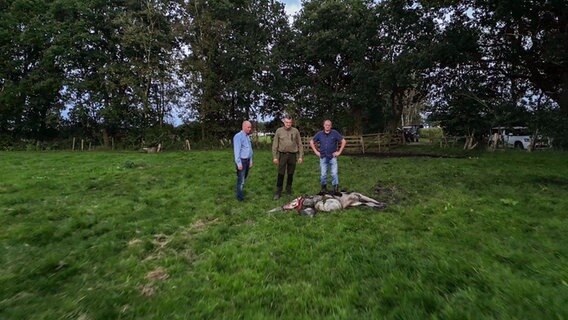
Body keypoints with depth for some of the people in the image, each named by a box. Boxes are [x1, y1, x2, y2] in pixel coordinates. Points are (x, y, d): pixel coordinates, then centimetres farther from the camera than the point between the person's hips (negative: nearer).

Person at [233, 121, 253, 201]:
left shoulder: (247, 136, 14)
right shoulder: (238, 136, -12)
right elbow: (237, 150, -16)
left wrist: (250, 161, 13)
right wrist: (239, 163, -19)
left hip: (247, 160, 8)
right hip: (241, 160, -8)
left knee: (244, 178, 15)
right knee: (241, 179, -3)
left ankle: (241, 192, 28)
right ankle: (240, 197, 6)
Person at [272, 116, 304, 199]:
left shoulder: (295, 131, 2)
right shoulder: (279, 131, 0)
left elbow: (300, 144, 6)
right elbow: (275, 145, 1)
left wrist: (301, 156, 2)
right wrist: (275, 157, -3)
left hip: (293, 155, 1)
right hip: (282, 154, -1)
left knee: (290, 174, 10)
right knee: (281, 174, -1)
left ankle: (289, 190, 25)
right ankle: (278, 192, 7)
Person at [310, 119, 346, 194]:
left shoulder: (335, 133, -4)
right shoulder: (319, 134, 3)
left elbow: (343, 141, -1)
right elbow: (311, 142, 12)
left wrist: (339, 152, -3)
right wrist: (316, 151, 5)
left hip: (332, 157, -2)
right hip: (323, 157, 2)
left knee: (334, 173, -6)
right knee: (323, 174, 6)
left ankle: (336, 188, 4)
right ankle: (324, 187, 23)